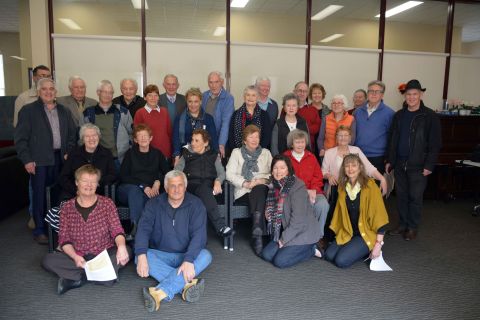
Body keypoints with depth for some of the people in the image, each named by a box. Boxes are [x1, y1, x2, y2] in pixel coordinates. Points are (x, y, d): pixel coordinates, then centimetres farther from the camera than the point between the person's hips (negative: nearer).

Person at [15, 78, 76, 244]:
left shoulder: (64, 111, 14)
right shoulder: (28, 110, 1)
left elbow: (72, 133, 17)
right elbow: (20, 138, -3)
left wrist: (69, 152, 5)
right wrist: (27, 160, -9)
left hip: (59, 159, 4)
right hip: (39, 160, -3)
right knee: (39, 195, 0)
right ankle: (39, 230, 10)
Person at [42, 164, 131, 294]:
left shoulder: (107, 203, -1)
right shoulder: (67, 207, 3)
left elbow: (116, 230, -9)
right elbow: (64, 239, -1)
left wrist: (121, 246, -32)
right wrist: (75, 257, -21)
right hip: (78, 257, 1)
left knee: (126, 251, -27)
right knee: (47, 260, -21)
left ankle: (75, 277, -21)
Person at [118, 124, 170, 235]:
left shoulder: (157, 154, 16)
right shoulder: (130, 154, 11)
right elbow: (123, 176, 1)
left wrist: (158, 182, -11)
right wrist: (143, 186, -11)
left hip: (150, 191, 1)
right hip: (128, 188, 0)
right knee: (134, 190, -37)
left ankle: (135, 227, -41)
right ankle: (136, 226, -45)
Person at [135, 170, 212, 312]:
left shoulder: (195, 204, -7)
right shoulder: (154, 204, -1)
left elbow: (198, 235, -18)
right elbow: (143, 229, -13)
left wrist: (188, 260, -34)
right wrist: (141, 256, -30)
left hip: (186, 256, -1)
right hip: (160, 255, 1)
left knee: (205, 256, -30)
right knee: (140, 257, -27)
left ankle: (160, 293, -41)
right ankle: (187, 284, -37)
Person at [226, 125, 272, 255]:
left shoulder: (266, 153, 24)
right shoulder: (236, 152, 18)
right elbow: (229, 174, 4)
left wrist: (263, 180, -8)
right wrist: (245, 183, -11)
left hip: (262, 189, 1)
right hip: (243, 192, -1)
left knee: (259, 189, -36)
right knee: (258, 192, -35)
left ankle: (256, 234, -38)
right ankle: (258, 233, -32)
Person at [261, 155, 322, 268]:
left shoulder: (297, 187, -21)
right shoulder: (275, 186, 2)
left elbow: (298, 219, -22)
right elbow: (273, 212, 9)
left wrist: (284, 239, -15)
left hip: (304, 232, -7)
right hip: (287, 231, 7)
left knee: (280, 261, -15)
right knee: (266, 254, -2)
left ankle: (311, 249, 4)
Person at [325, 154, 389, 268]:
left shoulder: (370, 187, -16)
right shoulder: (342, 187, 3)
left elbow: (379, 216, -17)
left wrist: (378, 245, -17)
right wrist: (338, 233, 9)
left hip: (368, 234, -6)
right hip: (348, 233, 6)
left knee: (341, 261, -19)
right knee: (329, 255, -11)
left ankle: (368, 251, 4)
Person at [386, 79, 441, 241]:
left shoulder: (430, 116, -5)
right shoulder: (399, 115, 9)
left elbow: (435, 143, -7)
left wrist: (429, 165, -11)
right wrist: (390, 161, 7)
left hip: (418, 166, -4)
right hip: (400, 164, 4)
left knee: (415, 197, 3)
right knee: (401, 196, 11)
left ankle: (413, 227, 18)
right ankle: (403, 225, 25)